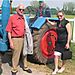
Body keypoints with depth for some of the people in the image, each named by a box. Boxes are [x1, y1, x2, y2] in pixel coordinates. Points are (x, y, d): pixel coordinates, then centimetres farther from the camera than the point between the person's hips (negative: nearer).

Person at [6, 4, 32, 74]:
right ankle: (14, 70, 20)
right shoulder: (12, 18, -11)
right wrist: (11, 42, -16)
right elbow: (9, 31, -12)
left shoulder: (23, 18, 7)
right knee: (16, 55, 4)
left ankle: (25, 67, 36)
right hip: (16, 39, -6)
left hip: (23, 38, 6)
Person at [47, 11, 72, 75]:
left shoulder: (66, 23, -14)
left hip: (65, 42, -6)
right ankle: (56, 69, 12)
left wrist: (68, 43, -20)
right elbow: (53, 24, 31)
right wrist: (48, 21, 16)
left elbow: (69, 33, -17)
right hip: (58, 42, 6)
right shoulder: (58, 22, 6)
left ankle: (63, 67, 31)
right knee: (56, 55, 1)